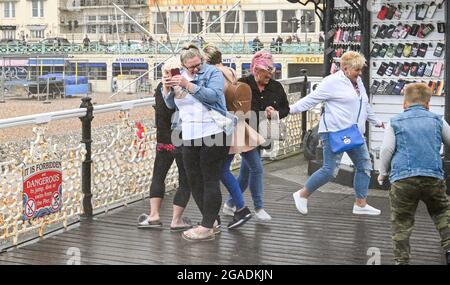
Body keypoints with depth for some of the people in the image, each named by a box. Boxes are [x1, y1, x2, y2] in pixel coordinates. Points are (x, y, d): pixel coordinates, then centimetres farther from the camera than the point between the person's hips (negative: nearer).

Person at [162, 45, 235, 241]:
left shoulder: (213, 73, -2)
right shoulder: (179, 77, 13)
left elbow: (213, 95, -18)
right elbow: (171, 104, 11)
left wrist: (187, 85, -23)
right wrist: (166, 87, -7)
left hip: (213, 134, -6)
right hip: (189, 137, 6)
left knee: (210, 181, -4)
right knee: (194, 181, 8)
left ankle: (207, 227, -1)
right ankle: (212, 220, 21)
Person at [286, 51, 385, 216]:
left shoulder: (358, 82, 15)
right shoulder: (333, 82, -11)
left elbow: (365, 106, 29)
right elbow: (312, 99, -10)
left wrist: (377, 122, 37)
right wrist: (291, 110, -16)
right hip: (334, 133, -9)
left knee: (364, 166, 7)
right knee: (329, 170, -9)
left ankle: (361, 204, 16)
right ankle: (302, 195, 9)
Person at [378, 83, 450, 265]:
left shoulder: (395, 122, 10)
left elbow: (387, 149, 0)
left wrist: (383, 173, 12)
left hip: (402, 179, -2)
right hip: (434, 177, 2)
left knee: (401, 222, 6)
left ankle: (401, 260, 2)